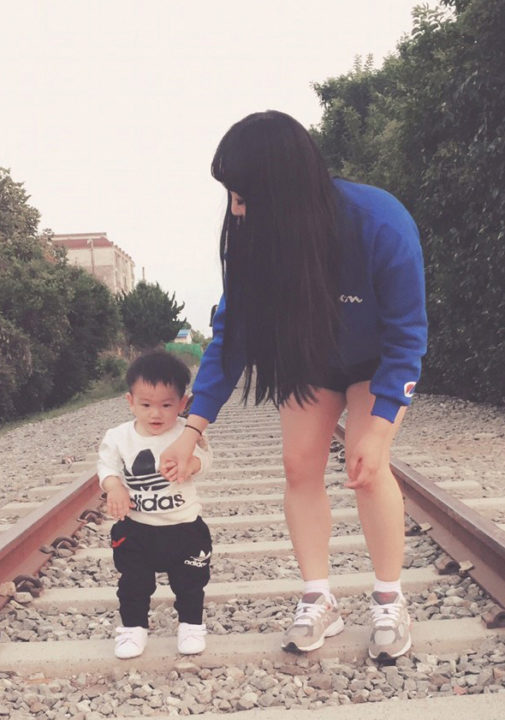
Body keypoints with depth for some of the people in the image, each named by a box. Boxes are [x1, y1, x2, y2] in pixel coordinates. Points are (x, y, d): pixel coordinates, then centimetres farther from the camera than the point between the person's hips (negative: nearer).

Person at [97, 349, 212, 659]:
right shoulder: (119, 437, -8)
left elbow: (203, 458, -19)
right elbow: (107, 465, -1)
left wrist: (188, 463, -42)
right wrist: (114, 487, -21)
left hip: (184, 527, -1)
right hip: (135, 529, 2)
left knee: (190, 581, 13)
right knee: (133, 583, 15)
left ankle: (191, 624, 33)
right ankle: (133, 627, 34)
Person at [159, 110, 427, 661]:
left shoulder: (382, 224, -36)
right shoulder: (255, 235, -25)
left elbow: (405, 336, -25)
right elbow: (231, 329, -16)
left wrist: (377, 428, -29)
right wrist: (194, 427, -21)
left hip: (378, 362, -3)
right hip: (310, 357, 4)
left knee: (366, 466, -15)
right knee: (300, 464, -5)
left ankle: (390, 603, 3)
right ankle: (318, 602, 8)